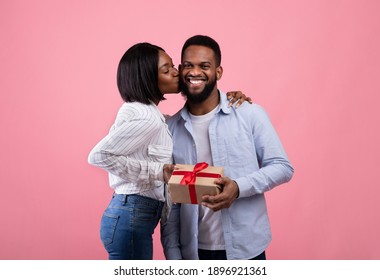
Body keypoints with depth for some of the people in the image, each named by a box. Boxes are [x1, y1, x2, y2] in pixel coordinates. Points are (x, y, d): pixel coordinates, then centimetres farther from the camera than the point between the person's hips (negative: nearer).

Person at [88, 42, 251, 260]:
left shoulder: (146, 112, 13)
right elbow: (99, 155, -23)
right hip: (131, 217, -10)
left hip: (133, 215, 10)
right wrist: (156, 171, -20)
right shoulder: (146, 118, -17)